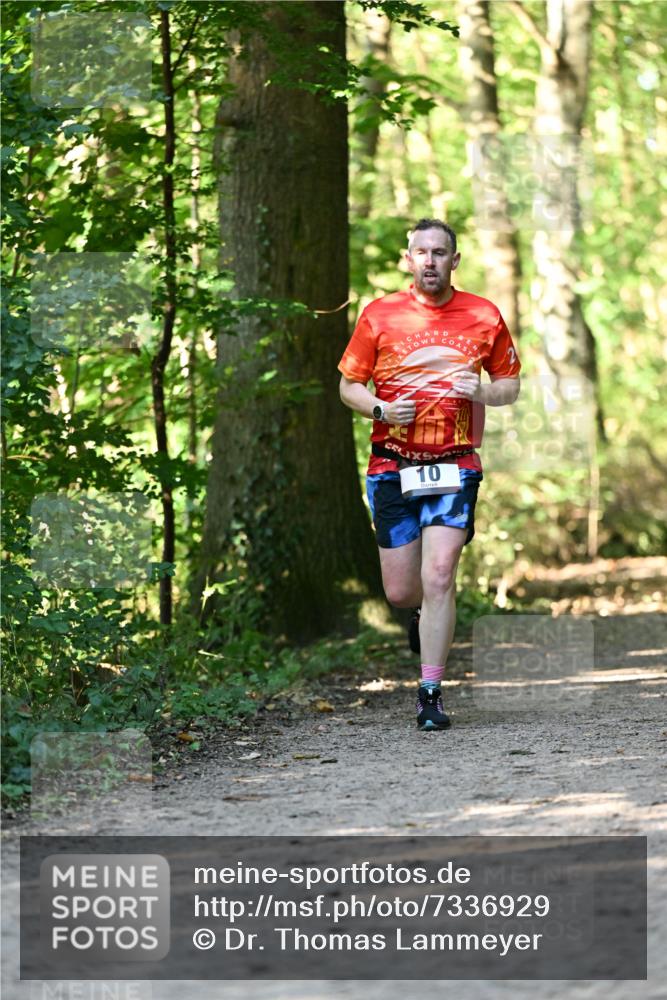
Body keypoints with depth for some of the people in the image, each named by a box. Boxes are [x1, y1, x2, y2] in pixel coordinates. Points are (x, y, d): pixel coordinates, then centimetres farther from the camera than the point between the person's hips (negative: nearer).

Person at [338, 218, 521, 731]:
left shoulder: (484, 316, 4)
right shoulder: (379, 315, 2)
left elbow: (511, 385, 14)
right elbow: (349, 385, 8)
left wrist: (482, 391, -8)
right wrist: (382, 409, -12)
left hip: (455, 466, -1)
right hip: (393, 468, 1)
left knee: (439, 578, -14)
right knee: (400, 591, 4)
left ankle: (431, 691, -6)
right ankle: (426, 614, 41)